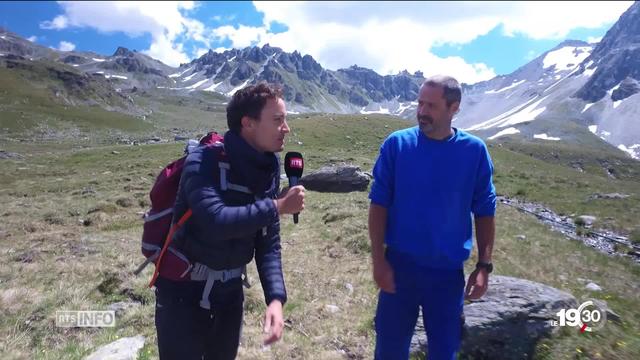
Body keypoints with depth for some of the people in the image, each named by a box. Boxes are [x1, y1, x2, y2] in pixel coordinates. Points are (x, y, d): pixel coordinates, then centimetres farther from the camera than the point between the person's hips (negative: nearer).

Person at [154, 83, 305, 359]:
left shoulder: (269, 173, -3)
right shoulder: (203, 161, -21)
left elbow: (268, 243, -3)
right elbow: (216, 222, -36)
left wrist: (275, 298, -15)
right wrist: (275, 207, -26)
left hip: (229, 293, 6)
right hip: (183, 292, -5)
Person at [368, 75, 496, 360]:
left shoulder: (474, 151, -5)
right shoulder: (396, 145, -8)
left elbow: (484, 212, 2)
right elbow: (379, 204, -6)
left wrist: (484, 266, -2)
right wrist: (378, 260, -10)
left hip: (448, 272, 1)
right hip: (399, 266, 0)